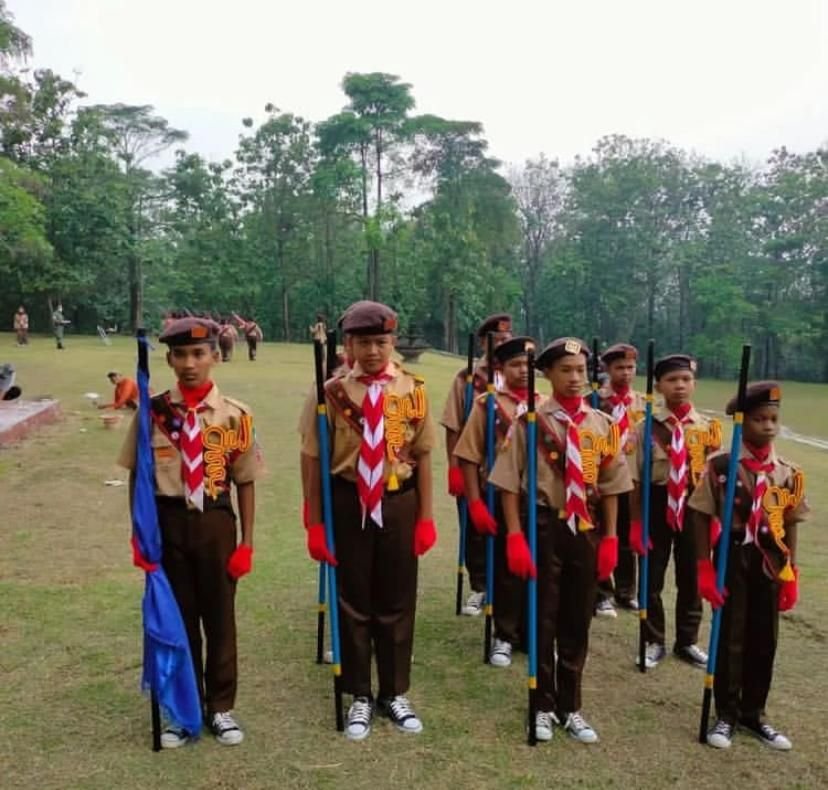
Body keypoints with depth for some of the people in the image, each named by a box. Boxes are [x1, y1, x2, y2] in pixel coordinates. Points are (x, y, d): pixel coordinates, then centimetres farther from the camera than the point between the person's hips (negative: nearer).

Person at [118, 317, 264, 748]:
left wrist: (246, 542, -3)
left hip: (215, 521, -1)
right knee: (176, 616, 14)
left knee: (219, 615, 12)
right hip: (167, 521, 1)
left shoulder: (234, 415, -8)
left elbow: (245, 481, -3)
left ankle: (220, 707, 32)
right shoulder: (153, 412, -4)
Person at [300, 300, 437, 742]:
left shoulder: (413, 390, -2)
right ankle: (360, 697, 29)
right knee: (353, 602, 11)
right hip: (349, 504, -1)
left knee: (397, 602, 12)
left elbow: (423, 456, 2)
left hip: (399, 504, 1)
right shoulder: (333, 392, -6)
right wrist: (314, 523, -5)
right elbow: (313, 459, -4)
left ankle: (395, 694, 31)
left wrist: (426, 518, 0)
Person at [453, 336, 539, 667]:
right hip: (501, 497, -3)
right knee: (505, 569, 8)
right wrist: (475, 503, -10)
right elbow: (469, 456, -6)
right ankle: (505, 636, 24)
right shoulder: (487, 404, -5)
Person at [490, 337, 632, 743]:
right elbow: (510, 482, -9)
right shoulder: (531, 421, -8)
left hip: (586, 529, 4)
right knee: (543, 619, 8)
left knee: (578, 621, 14)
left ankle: (570, 707, 31)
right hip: (544, 526, -3)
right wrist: (515, 535, -13)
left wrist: (610, 538, 4)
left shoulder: (602, 425, 3)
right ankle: (544, 707, 27)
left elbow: (611, 486, 8)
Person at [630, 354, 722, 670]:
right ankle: (654, 642, 27)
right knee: (651, 577, 7)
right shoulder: (648, 427, -8)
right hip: (658, 503, -2)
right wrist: (636, 523, -8)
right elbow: (636, 478, -6)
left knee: (691, 578, 14)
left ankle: (687, 641, 34)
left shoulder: (708, 427, 0)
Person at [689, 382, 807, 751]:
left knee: (764, 640, 13)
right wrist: (704, 569, -11)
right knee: (730, 638, 6)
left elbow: (790, 524, 7)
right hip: (733, 558, -4)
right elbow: (701, 517, -8)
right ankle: (726, 714, 23)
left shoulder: (789, 473, 2)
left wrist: (791, 574, 5)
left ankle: (753, 713, 31)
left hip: (770, 564, 4)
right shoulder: (721, 465, -10)